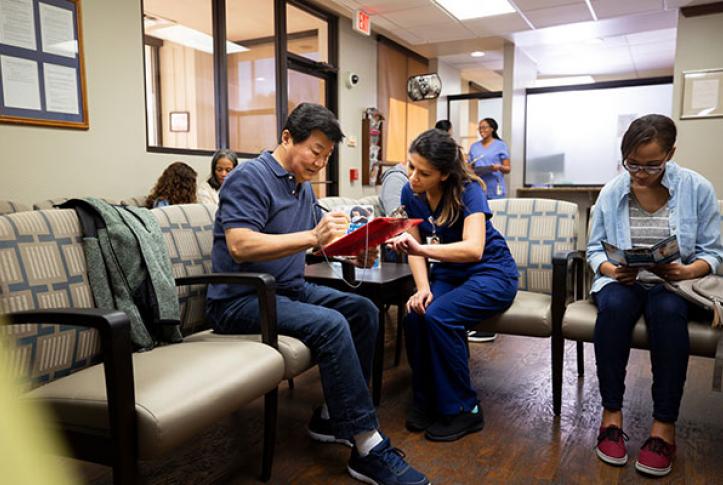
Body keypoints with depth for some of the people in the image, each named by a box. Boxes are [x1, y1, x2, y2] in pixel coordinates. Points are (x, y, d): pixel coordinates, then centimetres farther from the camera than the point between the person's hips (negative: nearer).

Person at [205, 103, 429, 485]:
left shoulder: (303, 186, 14)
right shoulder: (250, 178, -14)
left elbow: (318, 240, 16)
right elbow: (240, 246, -27)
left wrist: (353, 253, -5)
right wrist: (311, 237, -33)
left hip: (288, 289, 9)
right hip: (240, 299, -9)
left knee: (363, 310, -1)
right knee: (330, 324, -28)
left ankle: (334, 416, 5)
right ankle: (368, 449, -20)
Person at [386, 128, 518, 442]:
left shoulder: (468, 191, -22)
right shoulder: (410, 193, -7)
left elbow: (473, 249, -37)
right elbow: (416, 247, -2)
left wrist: (421, 248, -50)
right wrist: (423, 288, -20)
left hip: (491, 273, -4)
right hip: (447, 273, 5)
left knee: (438, 317, -31)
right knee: (415, 316, -26)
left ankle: (462, 410, -10)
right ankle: (425, 400, -2)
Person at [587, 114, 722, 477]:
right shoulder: (611, 192, -2)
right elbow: (595, 249, 3)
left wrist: (686, 272, -22)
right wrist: (611, 269, -19)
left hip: (674, 283, 0)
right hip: (621, 281, 1)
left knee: (667, 310, -37)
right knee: (613, 305, -35)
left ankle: (665, 423, -24)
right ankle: (611, 412, -22)